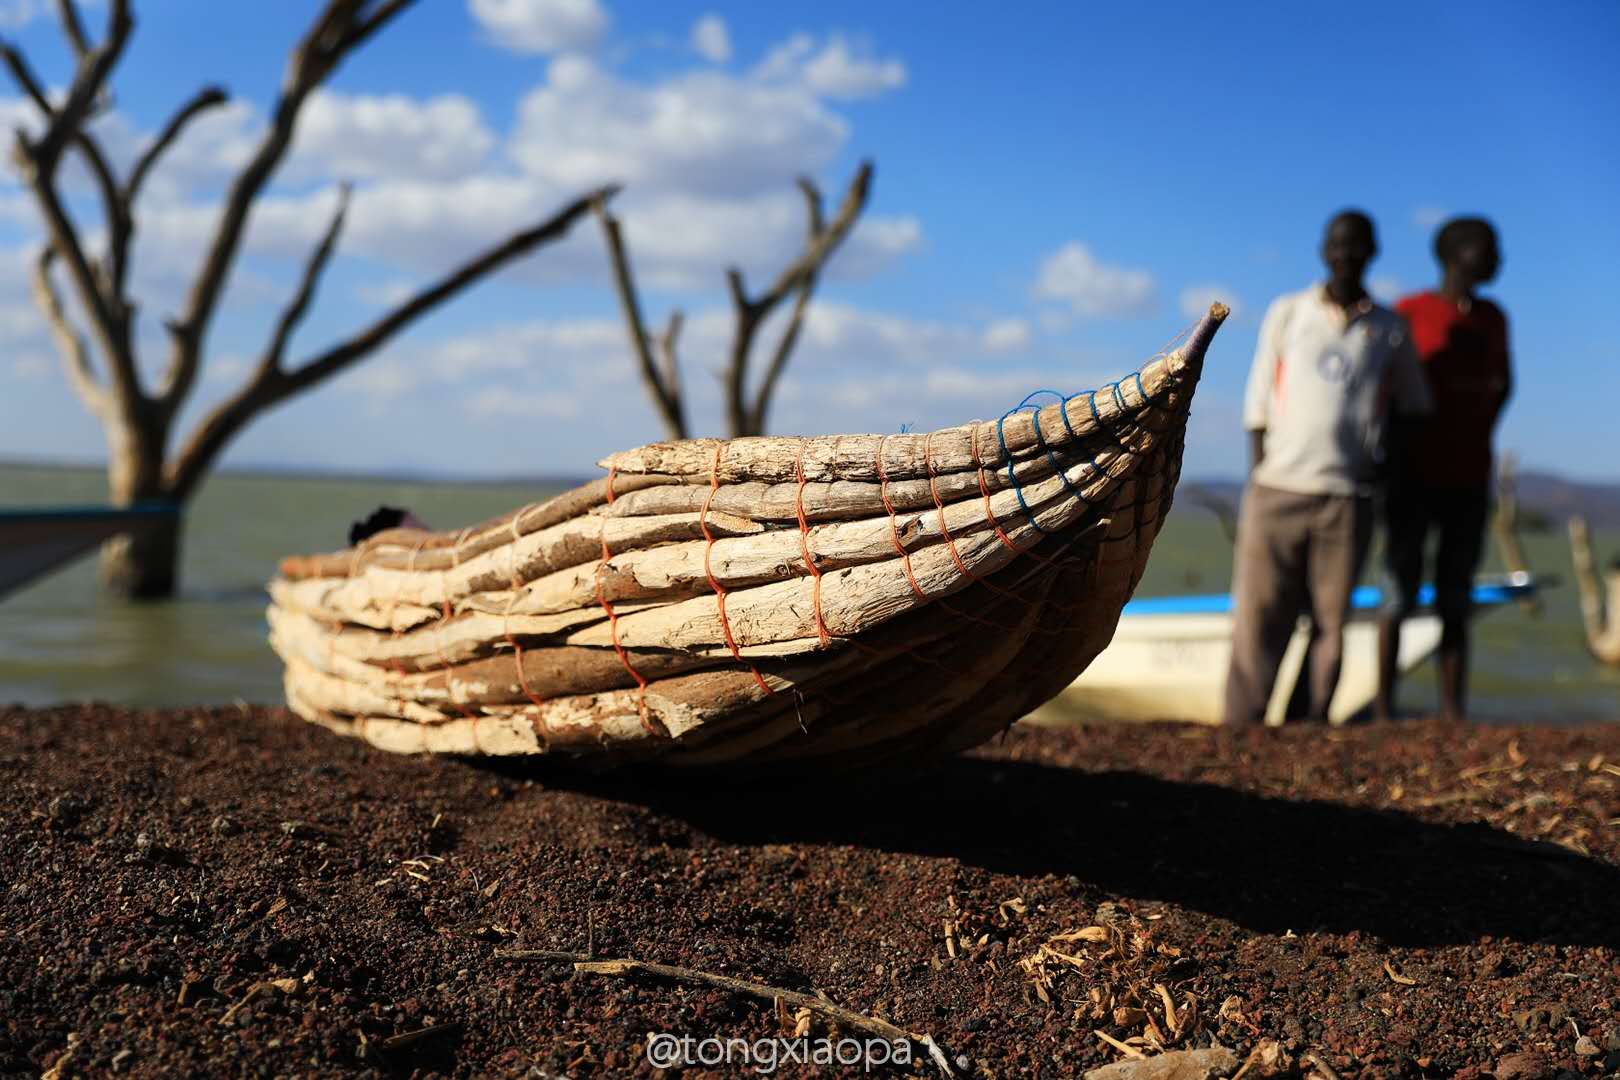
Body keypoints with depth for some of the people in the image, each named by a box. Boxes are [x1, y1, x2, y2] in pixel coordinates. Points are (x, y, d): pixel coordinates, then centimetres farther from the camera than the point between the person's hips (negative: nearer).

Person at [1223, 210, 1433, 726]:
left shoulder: (1390, 329, 9)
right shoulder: (1286, 313, 7)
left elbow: (1414, 406, 19)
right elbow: (1258, 402, 8)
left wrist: (1388, 459, 3)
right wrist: (1258, 477, 3)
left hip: (1348, 499, 1)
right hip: (1278, 491, -1)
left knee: (1331, 625, 2)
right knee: (1257, 620, -4)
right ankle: (1240, 733, -1)